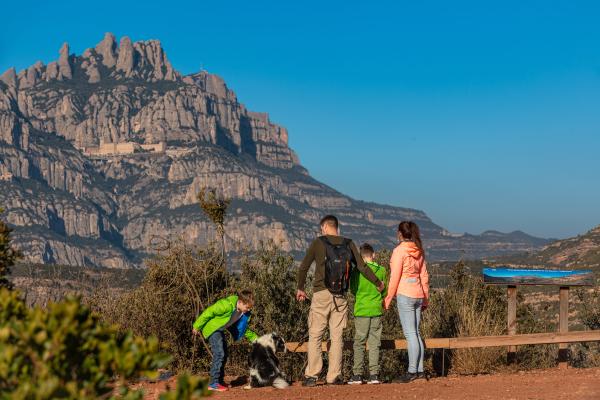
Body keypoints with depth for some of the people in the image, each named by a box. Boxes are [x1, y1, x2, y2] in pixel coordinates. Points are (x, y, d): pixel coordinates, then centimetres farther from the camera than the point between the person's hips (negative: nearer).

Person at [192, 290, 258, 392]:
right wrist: (197, 327, -16)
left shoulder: (245, 312, -8)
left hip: (220, 330, 9)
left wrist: (254, 337, -2)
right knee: (219, 354, -17)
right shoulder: (227, 305, -33)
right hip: (211, 328, -9)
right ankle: (213, 383, -15)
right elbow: (208, 313, -24)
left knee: (223, 355, 13)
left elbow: (243, 328, 9)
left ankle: (220, 380, 25)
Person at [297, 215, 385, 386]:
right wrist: (378, 283, 20)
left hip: (321, 295, -3)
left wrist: (300, 288, 19)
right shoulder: (348, 244, 6)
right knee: (337, 336, 7)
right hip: (340, 297, 3)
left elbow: (303, 268, 5)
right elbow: (362, 267, 6)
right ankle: (334, 376, 7)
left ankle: (311, 375, -2)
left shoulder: (318, 243, -1)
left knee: (315, 336, 1)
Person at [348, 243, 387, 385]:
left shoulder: (357, 270, -6)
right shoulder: (381, 270, 1)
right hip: (377, 310, 2)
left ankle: (357, 374, 0)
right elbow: (384, 291, 9)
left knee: (359, 343, 4)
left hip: (361, 310, -2)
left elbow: (353, 289, 4)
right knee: (374, 343, 6)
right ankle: (374, 374, 2)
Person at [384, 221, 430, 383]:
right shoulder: (419, 251, 11)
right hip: (418, 295, 7)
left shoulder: (400, 250, -10)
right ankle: (419, 370, 12)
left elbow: (395, 277, -12)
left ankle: (412, 371, -8)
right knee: (415, 333, 11)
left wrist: (388, 298, -6)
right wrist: (425, 298, 21)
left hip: (405, 295, -7)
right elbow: (424, 276, 14)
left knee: (410, 334, -8)